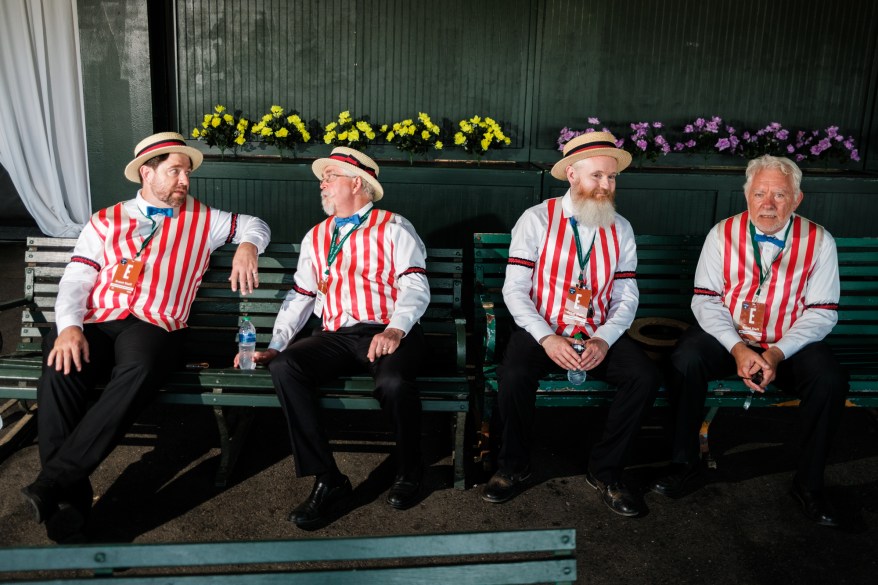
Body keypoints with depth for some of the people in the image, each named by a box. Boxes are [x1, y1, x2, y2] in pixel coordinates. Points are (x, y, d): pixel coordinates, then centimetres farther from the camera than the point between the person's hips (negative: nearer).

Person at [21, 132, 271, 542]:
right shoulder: (106, 221, 20)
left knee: (138, 371, -37)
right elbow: (75, 280, 10)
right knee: (60, 372, -32)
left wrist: (247, 246, 2)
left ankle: (52, 482, -35)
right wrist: (69, 326, -10)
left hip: (154, 326, -1)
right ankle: (70, 500, -26)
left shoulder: (201, 220, 21)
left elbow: (254, 225, 28)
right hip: (94, 324, 1)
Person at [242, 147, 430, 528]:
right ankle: (327, 479, -17)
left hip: (388, 334, -4)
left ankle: (409, 472, -4)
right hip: (335, 337, 4)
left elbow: (415, 285, -4)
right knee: (284, 367, -25)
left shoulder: (393, 228, 8)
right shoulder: (316, 237, 24)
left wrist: (394, 330, -22)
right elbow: (300, 297, 21)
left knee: (393, 382, -36)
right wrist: (275, 346, 7)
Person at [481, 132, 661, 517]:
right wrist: (547, 339, -20)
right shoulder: (537, 220, -3)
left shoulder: (620, 229, 8)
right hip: (542, 331, -3)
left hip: (599, 336, 3)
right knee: (514, 377, -32)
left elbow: (627, 298, 4)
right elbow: (515, 290, -8)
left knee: (645, 377, -22)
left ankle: (604, 471, -1)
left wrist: (603, 341, -14)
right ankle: (513, 467, -3)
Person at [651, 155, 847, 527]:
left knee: (831, 380, -26)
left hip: (789, 345, 1)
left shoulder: (818, 241, -3)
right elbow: (705, 300, -7)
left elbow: (822, 313, -5)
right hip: (728, 337, 0)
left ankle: (808, 485, -4)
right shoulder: (723, 234, -4)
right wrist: (738, 349, -21)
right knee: (686, 359, -29)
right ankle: (684, 462, -9)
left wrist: (777, 354, -20)